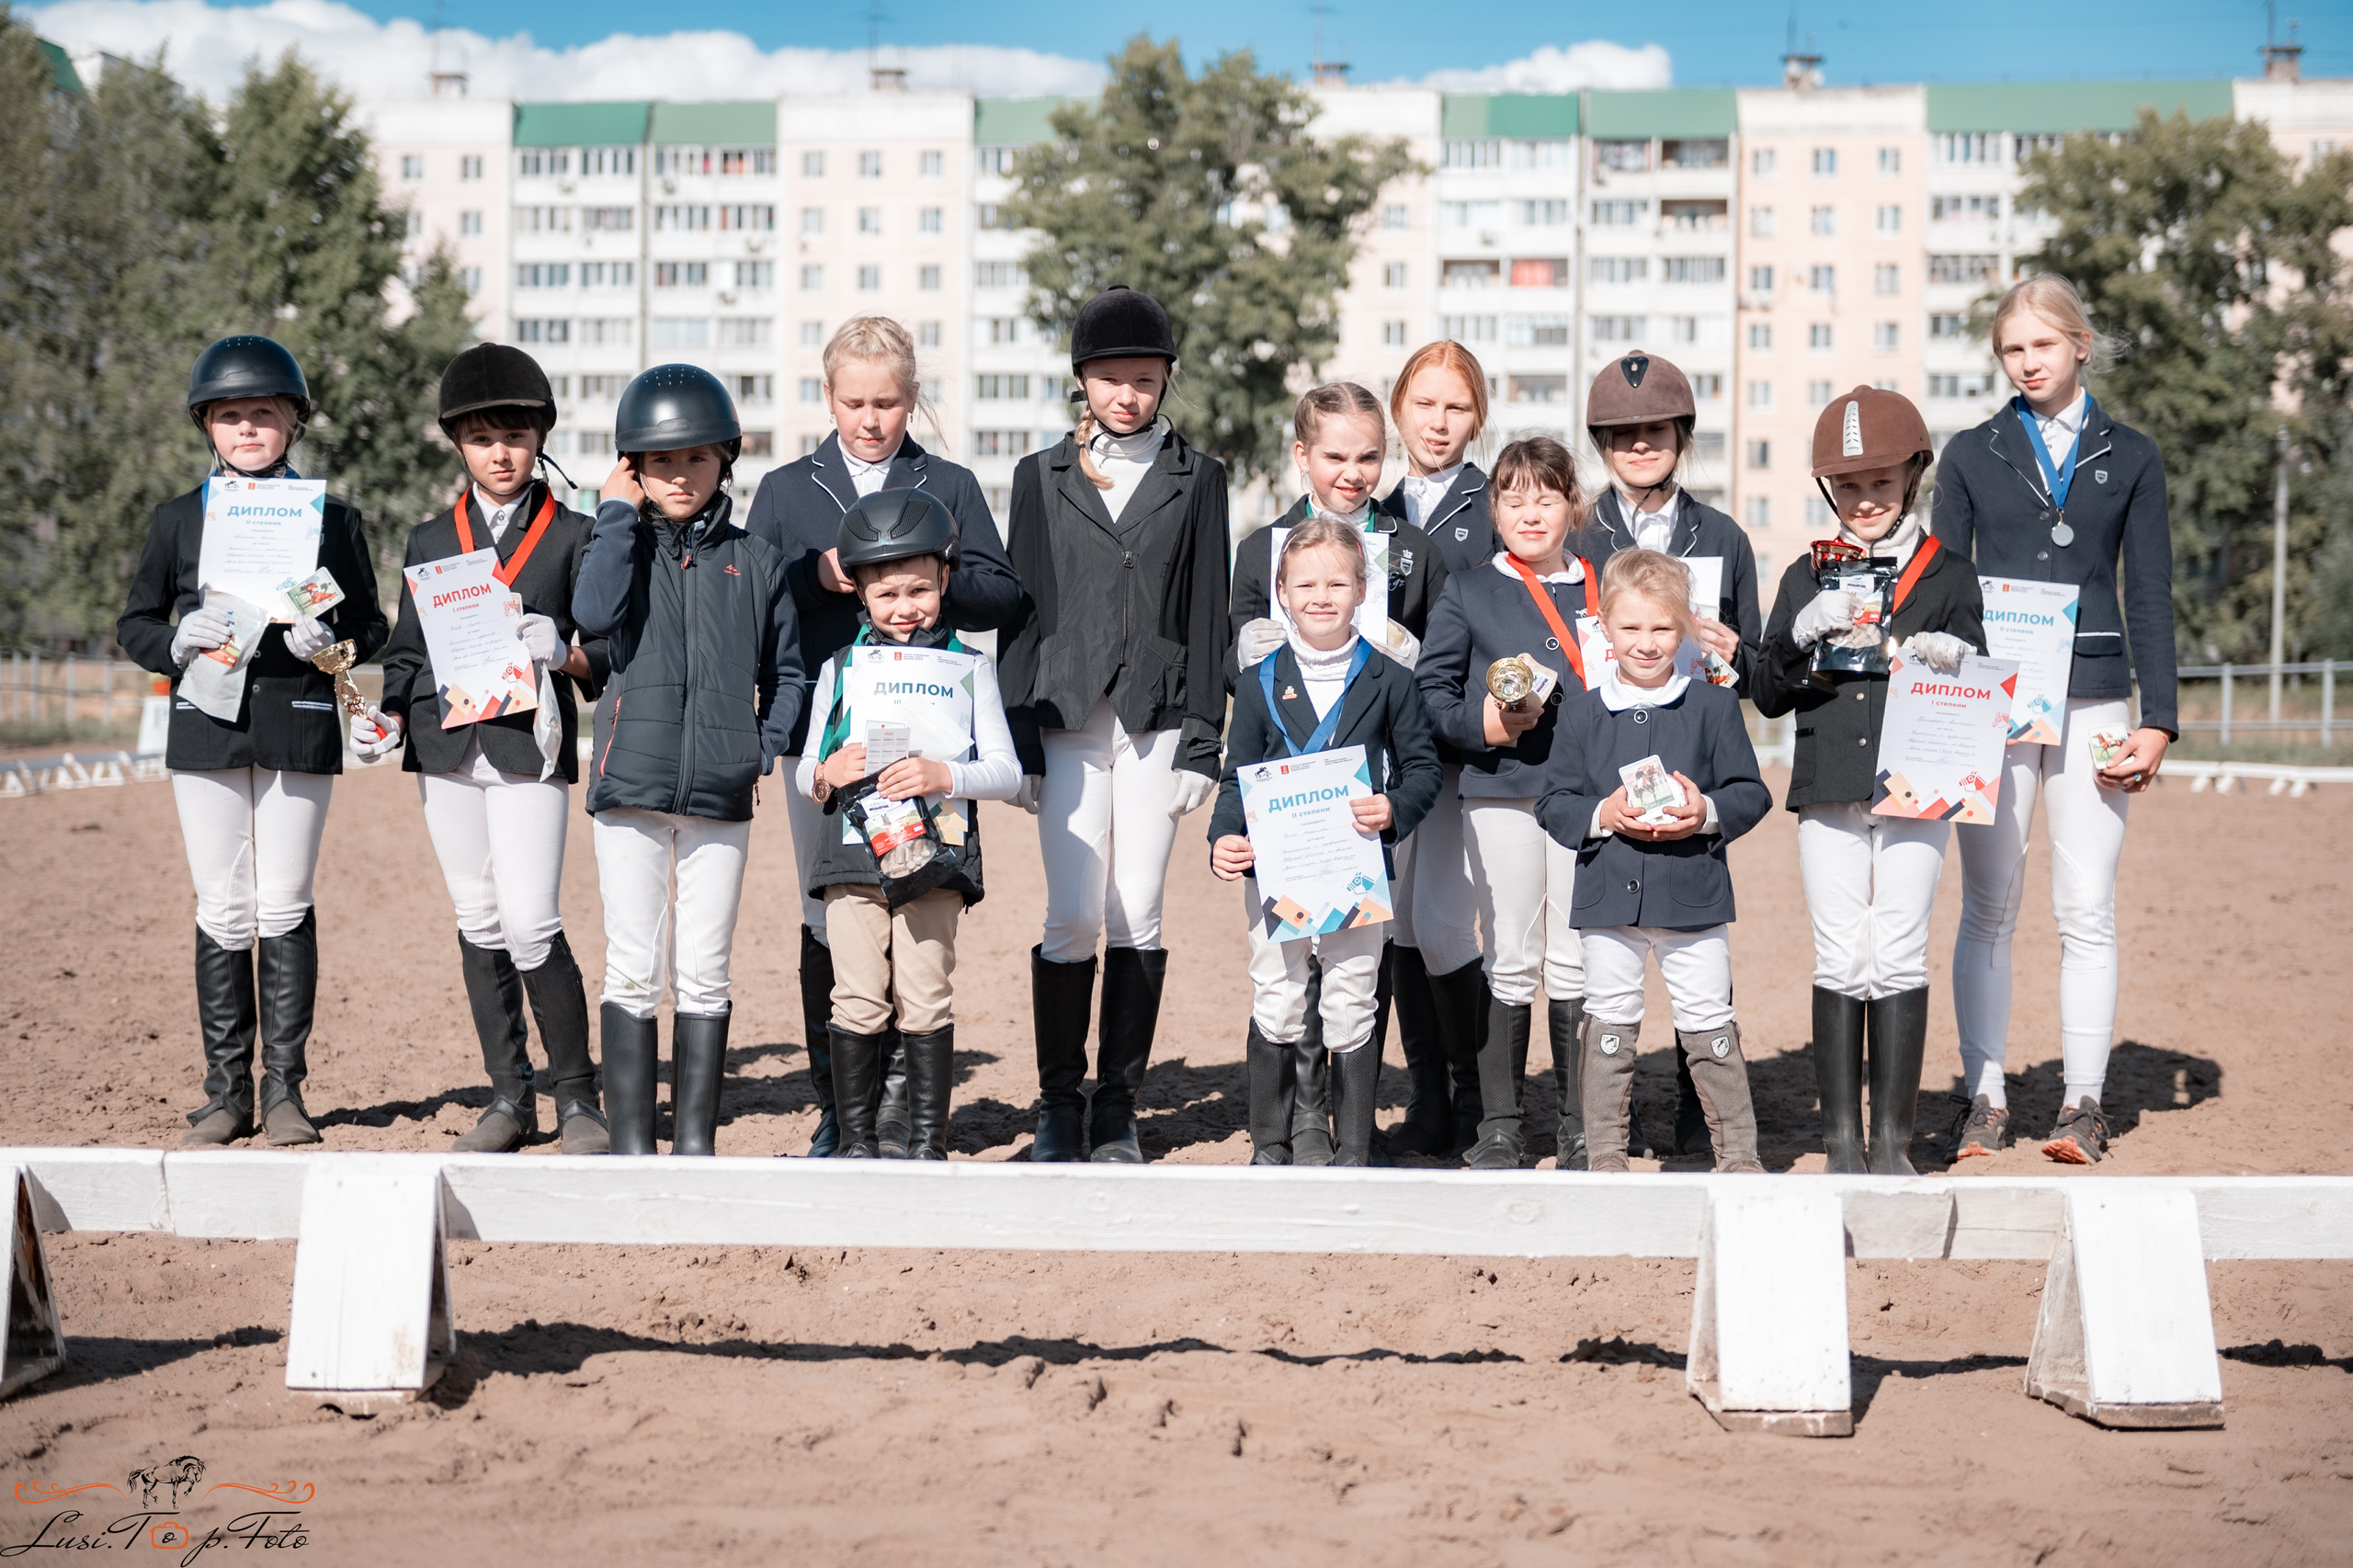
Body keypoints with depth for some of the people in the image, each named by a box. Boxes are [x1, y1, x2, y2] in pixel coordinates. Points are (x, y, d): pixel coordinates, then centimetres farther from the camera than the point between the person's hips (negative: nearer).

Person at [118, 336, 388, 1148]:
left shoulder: (332, 519, 7)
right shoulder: (179, 520, 9)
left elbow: (370, 625, 9)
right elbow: (134, 624, 12)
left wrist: (330, 641, -13)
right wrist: (177, 639, -10)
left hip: (299, 727, -1)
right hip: (207, 725, 1)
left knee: (285, 908, 1)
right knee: (223, 912, 1)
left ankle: (285, 1088, 9)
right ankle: (227, 1091, 9)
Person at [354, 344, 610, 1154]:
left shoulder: (574, 536, 4)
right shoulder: (430, 540, 14)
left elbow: (609, 653, 3)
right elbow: (409, 650, 17)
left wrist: (566, 654, -18)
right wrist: (388, 718, -1)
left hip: (530, 747, -4)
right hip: (446, 748, 4)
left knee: (531, 927, -12)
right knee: (478, 924, 7)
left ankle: (578, 1097, 0)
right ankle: (509, 1098, 15)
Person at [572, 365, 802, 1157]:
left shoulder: (755, 562, 9)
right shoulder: (625, 548, 5)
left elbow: (786, 673, 19)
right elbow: (593, 614, -18)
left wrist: (766, 749, 5)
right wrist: (618, 515, -10)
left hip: (721, 794, 1)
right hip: (632, 785, -1)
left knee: (703, 975, 5)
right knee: (633, 972, 1)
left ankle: (696, 1141, 11)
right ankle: (630, 1143, 6)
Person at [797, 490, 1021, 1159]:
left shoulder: (968, 669, 11)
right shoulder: (842, 669, 15)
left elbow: (1006, 772, 5)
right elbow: (804, 772, 16)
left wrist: (944, 775, -13)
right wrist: (824, 774, -8)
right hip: (853, 853, 1)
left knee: (925, 1000, -5)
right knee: (859, 1001, -1)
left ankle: (928, 1141, 3)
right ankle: (856, 1141, 8)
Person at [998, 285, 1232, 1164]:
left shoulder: (1197, 478, 9)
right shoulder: (1044, 477, 10)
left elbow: (1207, 613, 6)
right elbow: (1020, 610, 8)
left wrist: (1201, 738, -1)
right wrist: (1017, 741, 2)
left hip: (1156, 718, 0)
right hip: (1067, 717, 0)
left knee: (1138, 916, -1)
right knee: (1073, 917, -6)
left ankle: (1118, 1107, 8)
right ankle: (1059, 1106, 6)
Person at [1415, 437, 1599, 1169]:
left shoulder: (1605, 591, 11)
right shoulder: (1467, 592, 7)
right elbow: (1430, 691, 4)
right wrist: (1482, 724, -13)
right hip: (1499, 793, -1)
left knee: (1576, 963, 2)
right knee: (1511, 961, 2)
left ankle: (1582, 1130, 10)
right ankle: (1495, 1126, 11)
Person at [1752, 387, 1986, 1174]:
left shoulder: (1949, 575, 7)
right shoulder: (1807, 578, 11)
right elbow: (1767, 696, 6)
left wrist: (1951, 660, -19)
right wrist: (1803, 635, -12)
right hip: (1828, 791, 1)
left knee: (1899, 958, -3)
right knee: (1840, 962, 0)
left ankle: (1893, 1140, 5)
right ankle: (1842, 1140, 7)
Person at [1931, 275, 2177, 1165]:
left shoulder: (2130, 457, 10)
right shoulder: (1971, 455, 10)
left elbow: (2150, 594, 8)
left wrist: (2159, 721, 0)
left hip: (2092, 699, 0)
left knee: (2087, 910, -2)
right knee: (1989, 908, 1)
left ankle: (2084, 1104, 4)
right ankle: (1985, 1101, 7)